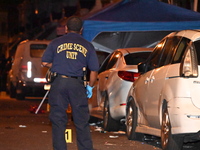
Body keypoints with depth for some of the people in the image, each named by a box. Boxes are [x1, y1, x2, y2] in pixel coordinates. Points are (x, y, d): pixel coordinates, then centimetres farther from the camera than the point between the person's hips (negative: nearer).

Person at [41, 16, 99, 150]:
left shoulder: (56, 43, 5)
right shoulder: (87, 46, 7)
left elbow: (45, 62, 5)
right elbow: (94, 70, 6)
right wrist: (90, 86, 19)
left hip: (59, 83, 0)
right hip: (77, 84, 0)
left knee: (58, 120, 5)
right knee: (82, 121, 6)